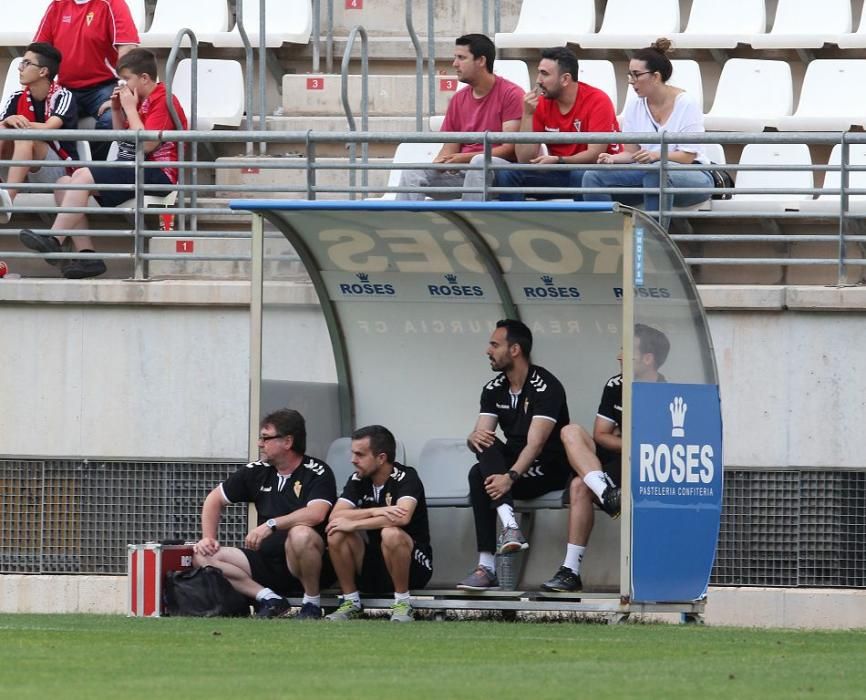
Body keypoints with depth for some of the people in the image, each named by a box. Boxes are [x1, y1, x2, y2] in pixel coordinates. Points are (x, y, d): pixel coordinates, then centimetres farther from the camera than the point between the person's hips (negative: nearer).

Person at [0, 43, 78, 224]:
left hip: (60, 171, -5)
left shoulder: (62, 97, -7)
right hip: (25, 173, 5)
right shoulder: (17, 98, 7)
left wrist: (21, 124, -35)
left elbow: (49, 128, -23)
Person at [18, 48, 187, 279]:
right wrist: (116, 110, 12)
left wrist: (130, 109, -11)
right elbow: (123, 139, 27)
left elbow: (146, 144, -21)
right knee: (64, 183, -1)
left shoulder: (163, 101, -10)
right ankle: (86, 254, -15)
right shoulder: (142, 101, 19)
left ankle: (54, 241, -26)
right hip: (134, 171, 10)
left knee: (82, 176, -25)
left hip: (157, 173, -10)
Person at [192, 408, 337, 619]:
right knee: (202, 557, -9)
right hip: (266, 560, 6)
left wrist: (271, 525, -29)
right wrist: (208, 538, 5)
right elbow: (215, 499, 19)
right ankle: (269, 600, -15)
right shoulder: (258, 471, 9)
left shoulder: (317, 473, -8)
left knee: (301, 534, -40)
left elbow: (316, 514, -26)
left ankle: (312, 604, -17)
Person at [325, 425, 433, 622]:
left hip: (414, 566, -5)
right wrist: (376, 512, -27)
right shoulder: (358, 480, 1)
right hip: (372, 567, 5)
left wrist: (353, 524, -26)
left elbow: (402, 517, -33)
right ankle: (351, 601, -6)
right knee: (337, 535, -20)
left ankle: (402, 603, -19)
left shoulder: (406, 478, -14)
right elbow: (335, 516, -13)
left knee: (391, 534, -36)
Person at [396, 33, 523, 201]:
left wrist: (465, 158, -20)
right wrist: (436, 164, -9)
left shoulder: (511, 94, -4)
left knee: (479, 162, -40)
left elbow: (509, 149, -11)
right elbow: (450, 149, 15)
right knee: (412, 172, -18)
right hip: (460, 171, 5)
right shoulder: (458, 100, 16)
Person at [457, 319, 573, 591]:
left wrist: (510, 477, -40)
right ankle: (509, 525, -40)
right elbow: (480, 434, -2)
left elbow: (536, 444, -26)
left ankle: (487, 567, -36)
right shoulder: (494, 389, 7)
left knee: (479, 475, -30)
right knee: (486, 446, -27)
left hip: (548, 469, -6)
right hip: (512, 465, 6)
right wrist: (474, 438, -28)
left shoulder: (546, 387, -15)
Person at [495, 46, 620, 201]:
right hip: (559, 173, 5)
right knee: (506, 174, -16)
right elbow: (525, 159, -3)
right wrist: (527, 114, -12)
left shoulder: (597, 101, -12)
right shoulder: (541, 104, 1)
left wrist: (557, 160, -32)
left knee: (583, 177, -39)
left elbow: (595, 154, -19)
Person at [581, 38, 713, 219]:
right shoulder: (634, 107, 6)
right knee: (593, 176, -17)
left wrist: (655, 155, -33)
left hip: (691, 175, -5)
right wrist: (613, 158, -16)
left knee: (655, 172, -41)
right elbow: (632, 153, 7)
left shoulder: (686, 104, -10)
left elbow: (687, 157, -15)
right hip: (646, 172, 5)